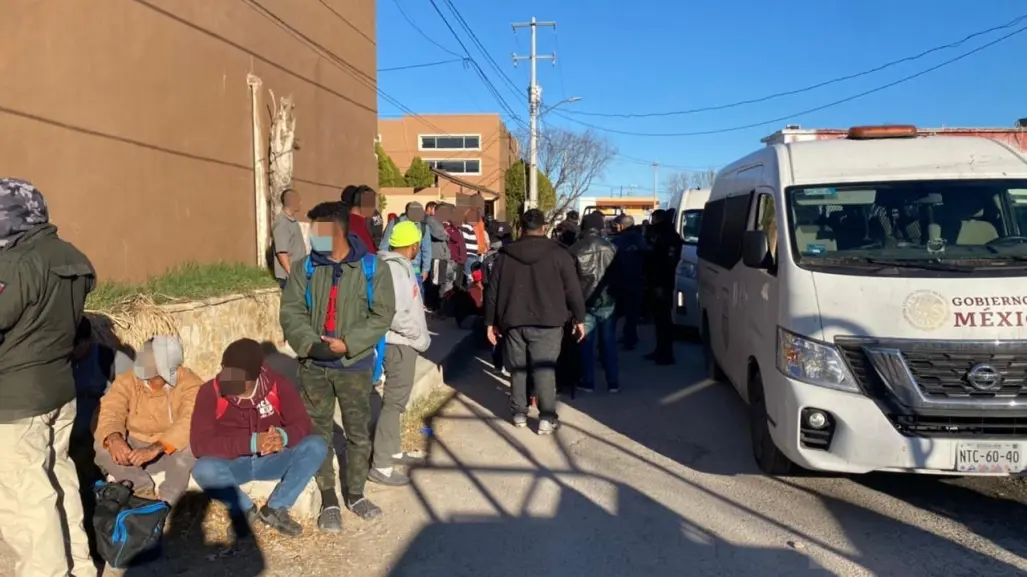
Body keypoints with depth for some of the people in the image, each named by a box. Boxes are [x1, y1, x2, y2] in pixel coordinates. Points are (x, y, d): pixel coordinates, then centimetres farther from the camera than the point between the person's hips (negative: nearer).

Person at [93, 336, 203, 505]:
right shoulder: (127, 380, -9)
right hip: (135, 448, 3)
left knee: (192, 444, -34)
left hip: (174, 451, -3)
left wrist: (156, 448, -47)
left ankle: (167, 499, -16)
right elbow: (110, 412, -20)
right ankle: (143, 490, -10)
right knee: (102, 446, -23)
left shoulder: (190, 383, -20)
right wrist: (114, 438, -43)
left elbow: (190, 421, -34)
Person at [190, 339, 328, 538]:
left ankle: (275, 509, -11)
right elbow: (200, 443, -23)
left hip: (271, 459, 1)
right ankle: (245, 510, -6)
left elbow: (302, 424, -12)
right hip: (232, 463, -1)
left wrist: (283, 437, -37)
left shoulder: (278, 385, -16)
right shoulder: (210, 392, -18)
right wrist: (251, 443, -35)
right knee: (203, 470, -34)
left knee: (316, 446, -24)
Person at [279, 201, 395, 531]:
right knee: (318, 433, 10)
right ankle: (329, 500, 26)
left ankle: (355, 494, 30)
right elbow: (290, 311, -2)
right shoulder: (306, 267, 0)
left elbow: (382, 315, -9)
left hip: (355, 365, -1)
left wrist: (347, 344, -18)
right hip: (313, 365, 2)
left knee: (358, 432, 11)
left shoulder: (372, 267, -7)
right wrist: (310, 343, -18)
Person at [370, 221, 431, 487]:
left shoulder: (399, 265, 10)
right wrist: (421, 337, -17)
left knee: (396, 400, 20)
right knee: (394, 402, -5)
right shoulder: (396, 268, -21)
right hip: (400, 344, -10)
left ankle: (393, 451, 34)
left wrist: (418, 336, 10)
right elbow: (394, 314, -28)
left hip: (402, 343, 10)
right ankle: (381, 466, 2)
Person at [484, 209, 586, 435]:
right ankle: (547, 418, 0)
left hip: (513, 321, 2)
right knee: (544, 370, 0)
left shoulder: (505, 254, 5)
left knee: (518, 368, 13)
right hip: (547, 322, -2)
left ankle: (519, 413, 20)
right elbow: (573, 289, -2)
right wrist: (579, 318, 7)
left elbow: (493, 291, 7)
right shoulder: (558, 253, -3)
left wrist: (490, 321, 14)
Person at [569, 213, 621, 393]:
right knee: (609, 342, 8)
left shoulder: (575, 249, -7)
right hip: (607, 300, 1)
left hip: (585, 301, -1)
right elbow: (618, 274, 5)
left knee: (586, 343, 7)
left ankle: (588, 382, 11)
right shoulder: (611, 247, -3)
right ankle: (613, 382, 12)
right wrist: (615, 295, 18)